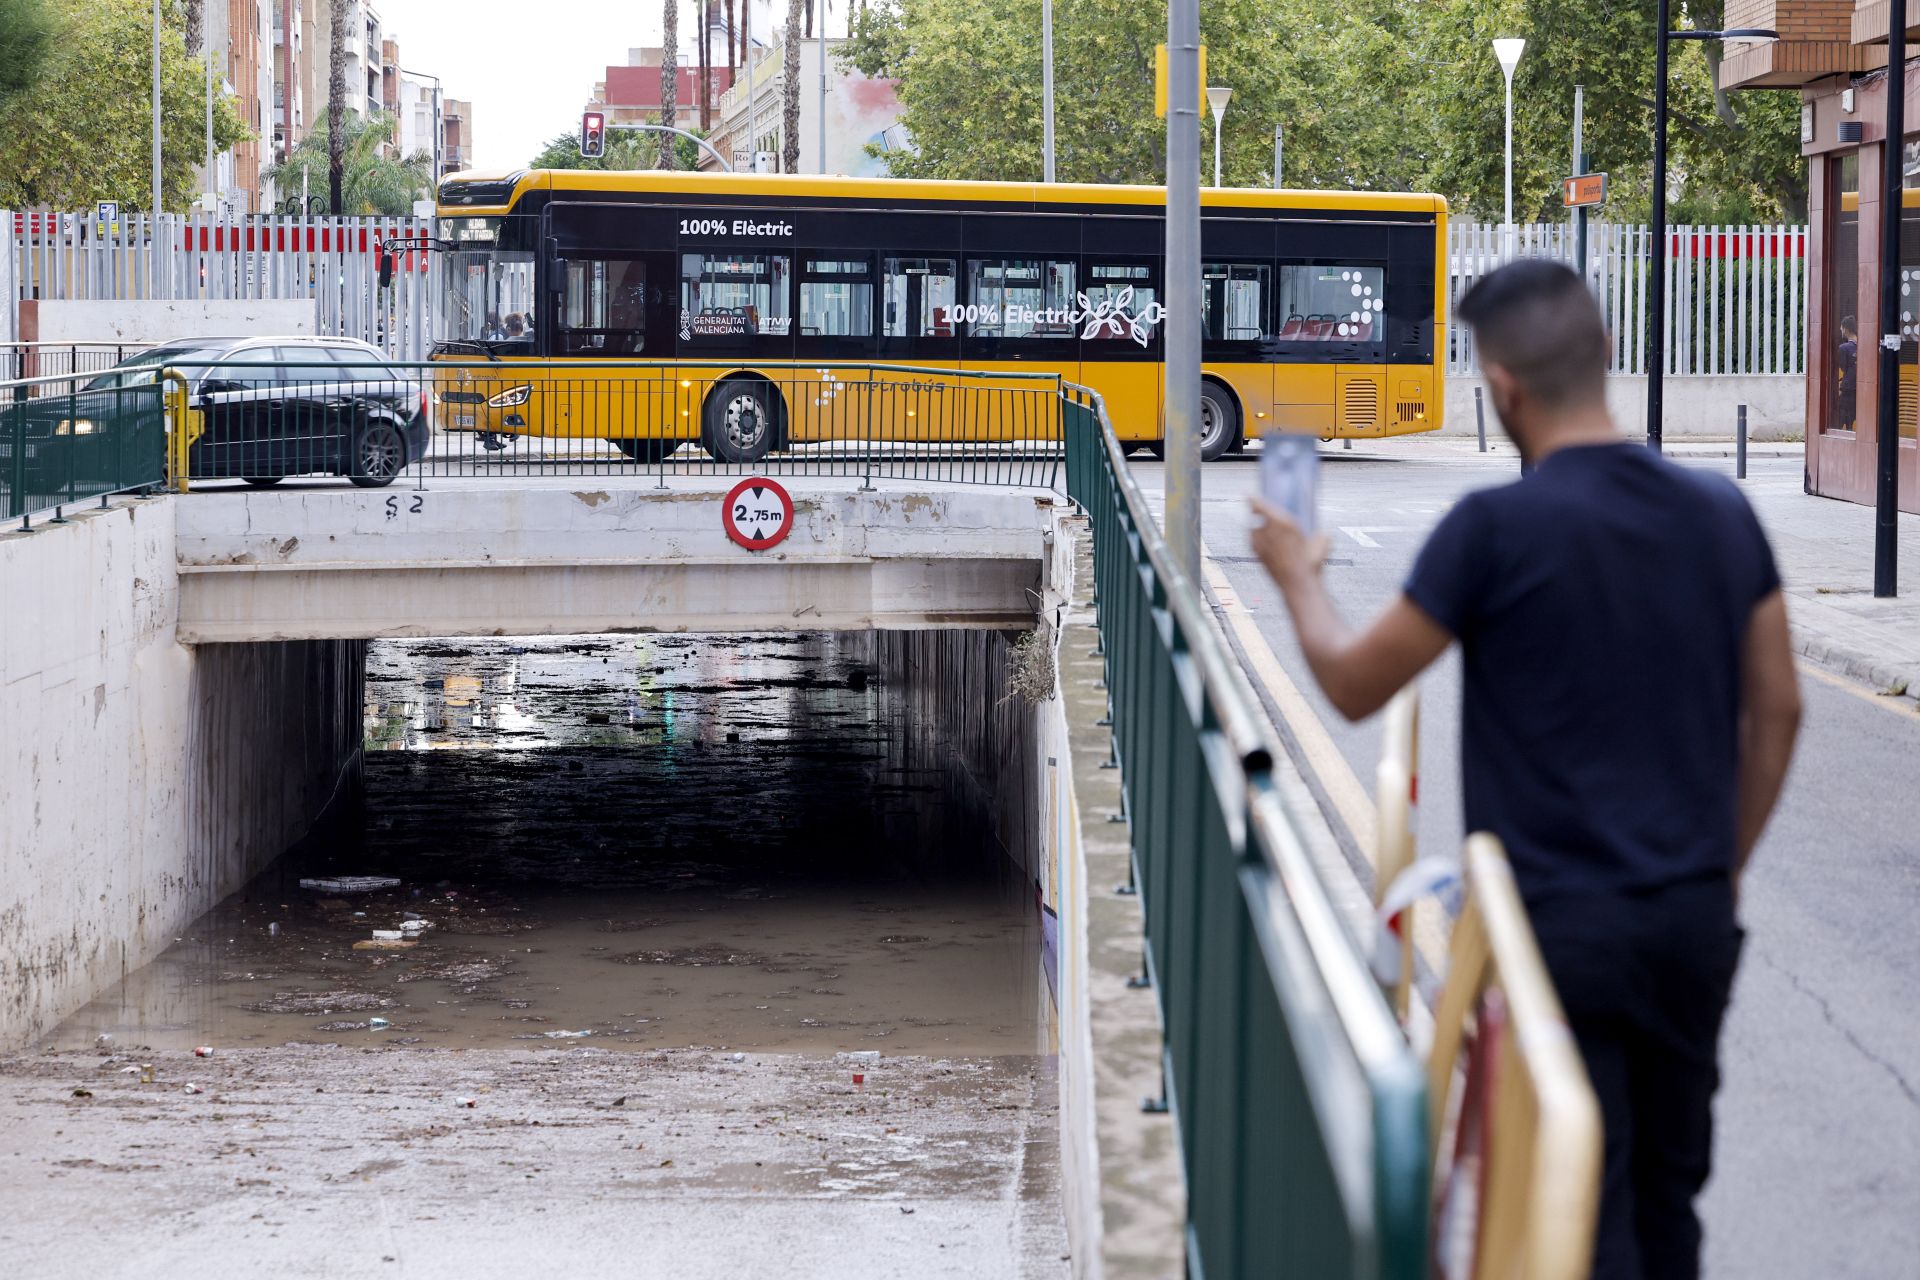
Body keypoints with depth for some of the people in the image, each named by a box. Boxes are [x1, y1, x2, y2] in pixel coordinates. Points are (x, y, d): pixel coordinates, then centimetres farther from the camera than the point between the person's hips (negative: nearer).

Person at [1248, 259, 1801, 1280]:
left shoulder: (1496, 527, -14)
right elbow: (1776, 712, 9)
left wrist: (1297, 577, 15)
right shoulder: (1721, 513, 3)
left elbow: (1355, 686, -4)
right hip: (1695, 920, 5)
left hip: (1561, 923, -5)